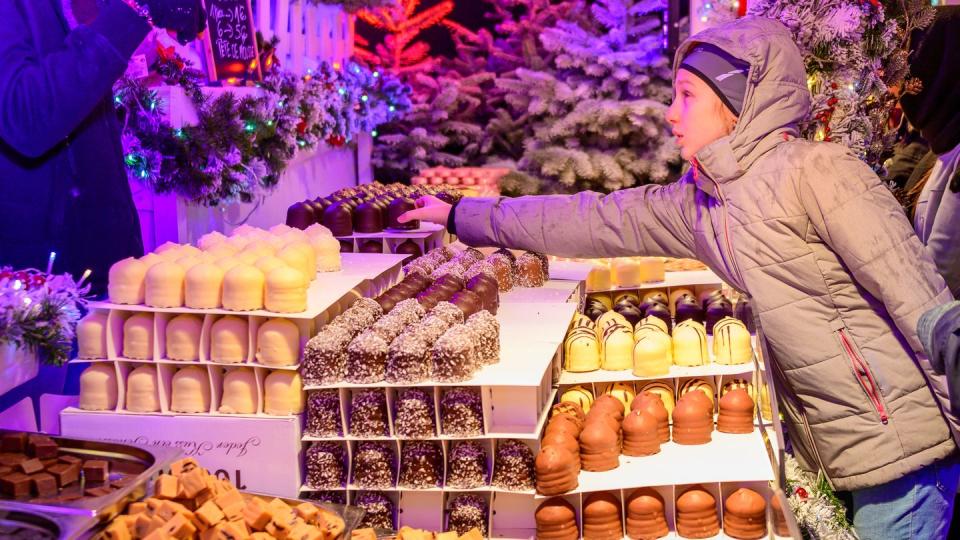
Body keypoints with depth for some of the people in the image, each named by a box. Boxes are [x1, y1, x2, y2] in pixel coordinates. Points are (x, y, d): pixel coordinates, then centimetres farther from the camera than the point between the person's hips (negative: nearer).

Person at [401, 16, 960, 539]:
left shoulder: (817, 171, -14)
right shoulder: (697, 203, 7)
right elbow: (593, 221, 11)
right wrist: (460, 215, 14)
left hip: (899, 444, -6)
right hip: (840, 450, 7)